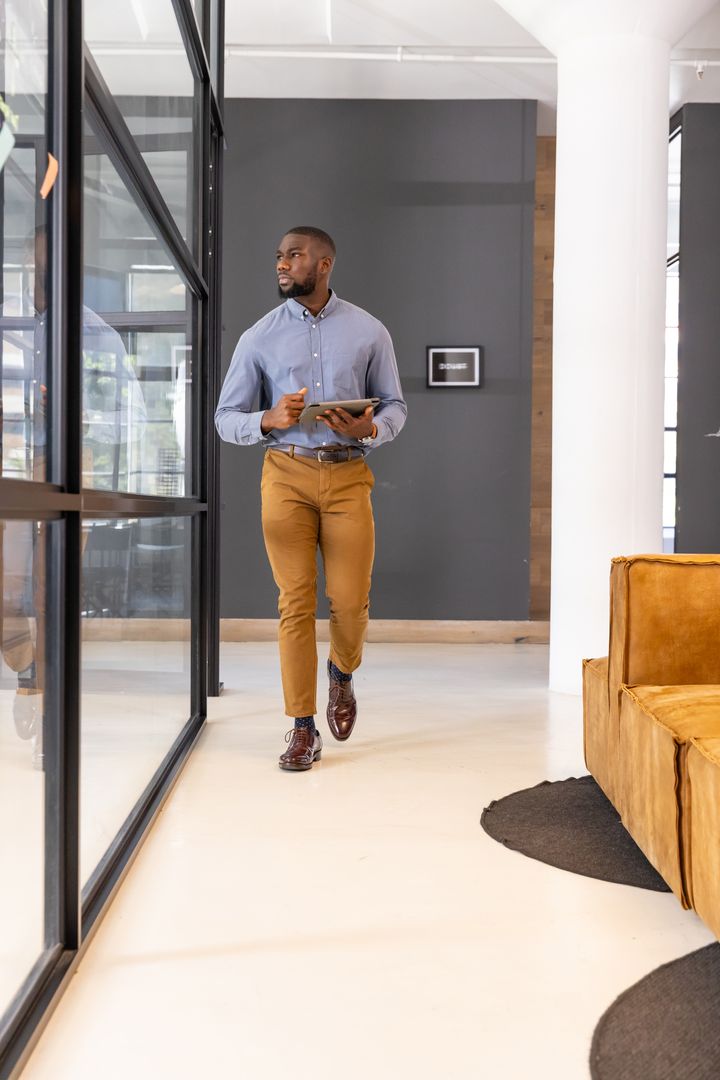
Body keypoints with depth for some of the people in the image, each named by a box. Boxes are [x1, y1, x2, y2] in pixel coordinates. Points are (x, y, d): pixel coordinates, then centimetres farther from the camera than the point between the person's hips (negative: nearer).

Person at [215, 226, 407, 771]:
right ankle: (303, 729, 7)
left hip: (347, 476, 0)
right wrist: (269, 420, -14)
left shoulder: (369, 332, 7)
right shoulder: (259, 337, 7)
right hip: (287, 475, 0)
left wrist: (370, 428, -13)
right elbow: (227, 417, 7)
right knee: (296, 602, -3)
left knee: (350, 600, -2)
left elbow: (395, 405, 10)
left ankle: (343, 673, 33)